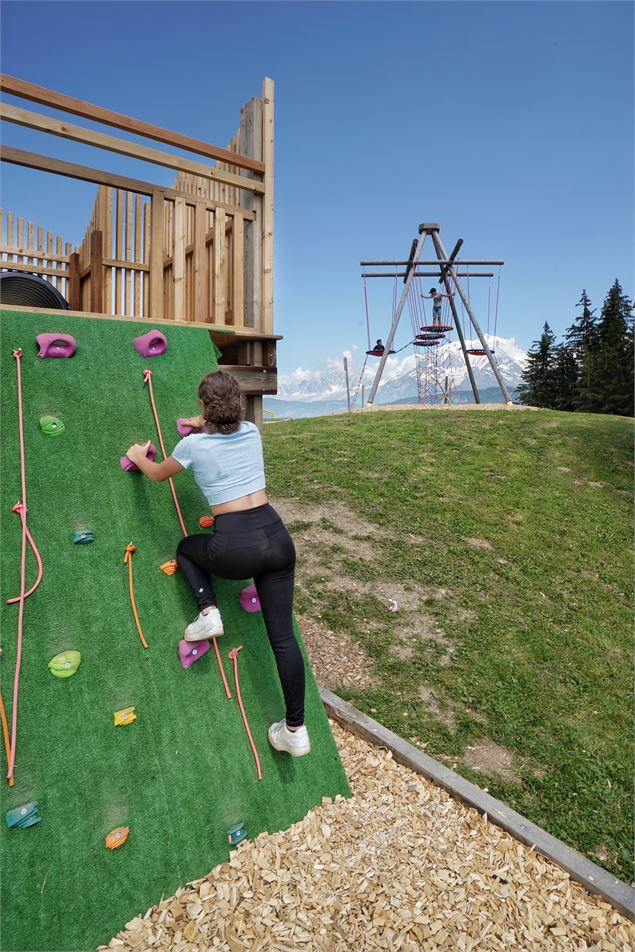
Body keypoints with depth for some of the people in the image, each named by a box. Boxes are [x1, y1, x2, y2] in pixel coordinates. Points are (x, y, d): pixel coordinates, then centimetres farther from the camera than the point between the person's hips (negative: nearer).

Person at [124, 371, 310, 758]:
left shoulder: (193, 444, 0)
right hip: (277, 535, 4)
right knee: (283, 635, 10)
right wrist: (204, 425, 52)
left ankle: (209, 612, 15)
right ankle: (296, 729, 18)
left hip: (235, 546, -4)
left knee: (186, 547, 32)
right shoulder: (252, 432, 10)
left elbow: (158, 474, 21)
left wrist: (139, 457, 41)